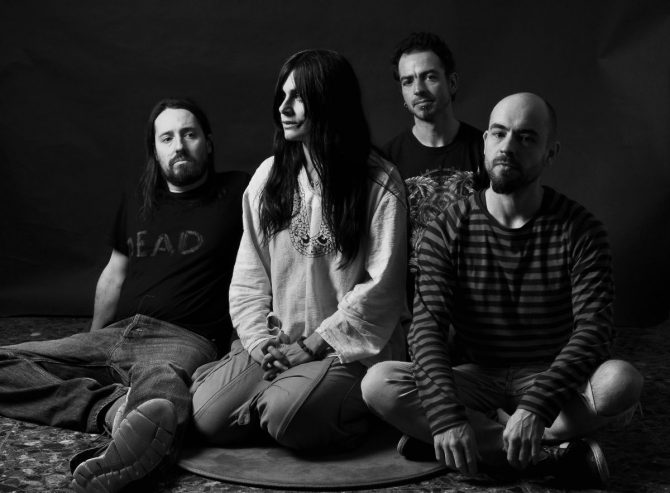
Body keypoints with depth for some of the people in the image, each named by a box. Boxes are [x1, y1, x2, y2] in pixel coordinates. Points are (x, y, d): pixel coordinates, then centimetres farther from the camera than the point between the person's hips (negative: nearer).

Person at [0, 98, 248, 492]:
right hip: (115, 336, 6)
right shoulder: (137, 204, 25)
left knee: (161, 382, -43)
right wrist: (92, 341, 35)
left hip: (185, 340, -6)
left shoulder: (237, 193, 8)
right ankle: (115, 406, -40)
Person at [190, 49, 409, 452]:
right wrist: (262, 341, -6)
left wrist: (312, 346, -11)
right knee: (207, 417, -16)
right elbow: (248, 277, 9)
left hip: (349, 347, -4)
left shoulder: (379, 183, -6)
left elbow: (381, 287, -9)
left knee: (291, 420, -30)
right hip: (275, 344, 5)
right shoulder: (268, 176, 10)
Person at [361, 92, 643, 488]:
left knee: (622, 381, -31)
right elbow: (427, 326, -15)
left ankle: (487, 442, -20)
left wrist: (537, 407, -34)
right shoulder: (448, 231, -4)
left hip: (550, 380, -2)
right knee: (379, 383, -26)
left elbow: (594, 330, -18)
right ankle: (551, 455, -25)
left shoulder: (579, 231, -7)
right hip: (474, 379, 2)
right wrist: (446, 416, -32)